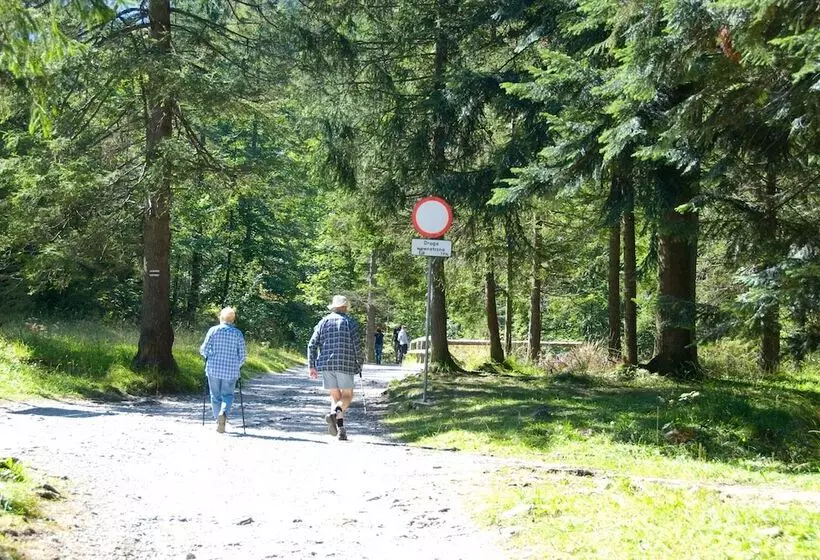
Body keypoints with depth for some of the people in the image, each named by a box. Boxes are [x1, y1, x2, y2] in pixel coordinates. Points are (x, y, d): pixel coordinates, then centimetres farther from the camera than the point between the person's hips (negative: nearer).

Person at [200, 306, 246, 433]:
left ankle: (219, 421, 8)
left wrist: (209, 356, 18)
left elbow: (204, 350, -4)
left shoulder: (213, 330, -3)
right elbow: (242, 356, 0)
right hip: (231, 371, 0)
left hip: (214, 369, 0)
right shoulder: (238, 334, 0)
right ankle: (223, 413, -17)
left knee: (215, 396, 12)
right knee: (227, 395, 11)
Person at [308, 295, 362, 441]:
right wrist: (359, 365, 6)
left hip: (326, 364, 4)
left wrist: (311, 366, 8)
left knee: (335, 396, 11)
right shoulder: (350, 322, 0)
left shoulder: (323, 322, 10)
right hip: (345, 364, -3)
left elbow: (312, 344, 5)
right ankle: (334, 413, -23)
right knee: (347, 396, 6)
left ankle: (341, 428, -1)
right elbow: (356, 345, -5)